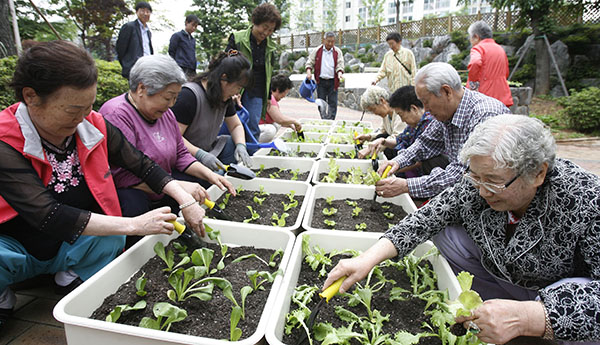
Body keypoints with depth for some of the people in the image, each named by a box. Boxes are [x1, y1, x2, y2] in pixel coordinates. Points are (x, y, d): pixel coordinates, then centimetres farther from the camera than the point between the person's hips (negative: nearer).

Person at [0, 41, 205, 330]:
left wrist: (184, 198, -16)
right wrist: (133, 225, -36)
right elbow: (49, 217, -32)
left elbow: (141, 164, -2)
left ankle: (73, 278, 5)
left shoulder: (93, 127, -10)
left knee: (112, 236, -25)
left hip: (76, 247, 4)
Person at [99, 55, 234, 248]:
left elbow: (181, 155, 11)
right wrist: (177, 187, -31)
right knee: (134, 206, -38)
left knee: (204, 182, -2)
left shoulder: (165, 113, 7)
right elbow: (124, 175, -28)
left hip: (159, 192, 8)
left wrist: (210, 174, -5)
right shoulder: (116, 114, -20)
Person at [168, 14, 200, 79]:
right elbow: (171, 53, 0)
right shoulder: (177, 36, 4)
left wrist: (194, 71, 13)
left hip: (192, 71, 6)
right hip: (181, 69, -6)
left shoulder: (193, 40, 21)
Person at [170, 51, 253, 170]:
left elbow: (236, 125, 12)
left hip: (208, 149, 8)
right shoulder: (189, 95, -21)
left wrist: (241, 145, -8)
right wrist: (201, 155, -33)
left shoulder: (225, 96, 4)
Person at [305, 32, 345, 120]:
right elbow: (310, 62, 7)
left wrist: (340, 72, -19)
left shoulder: (338, 51, 6)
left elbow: (340, 64, 1)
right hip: (321, 81, 0)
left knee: (333, 103, -2)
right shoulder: (317, 51, 4)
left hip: (333, 81, 0)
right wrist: (309, 71, -11)